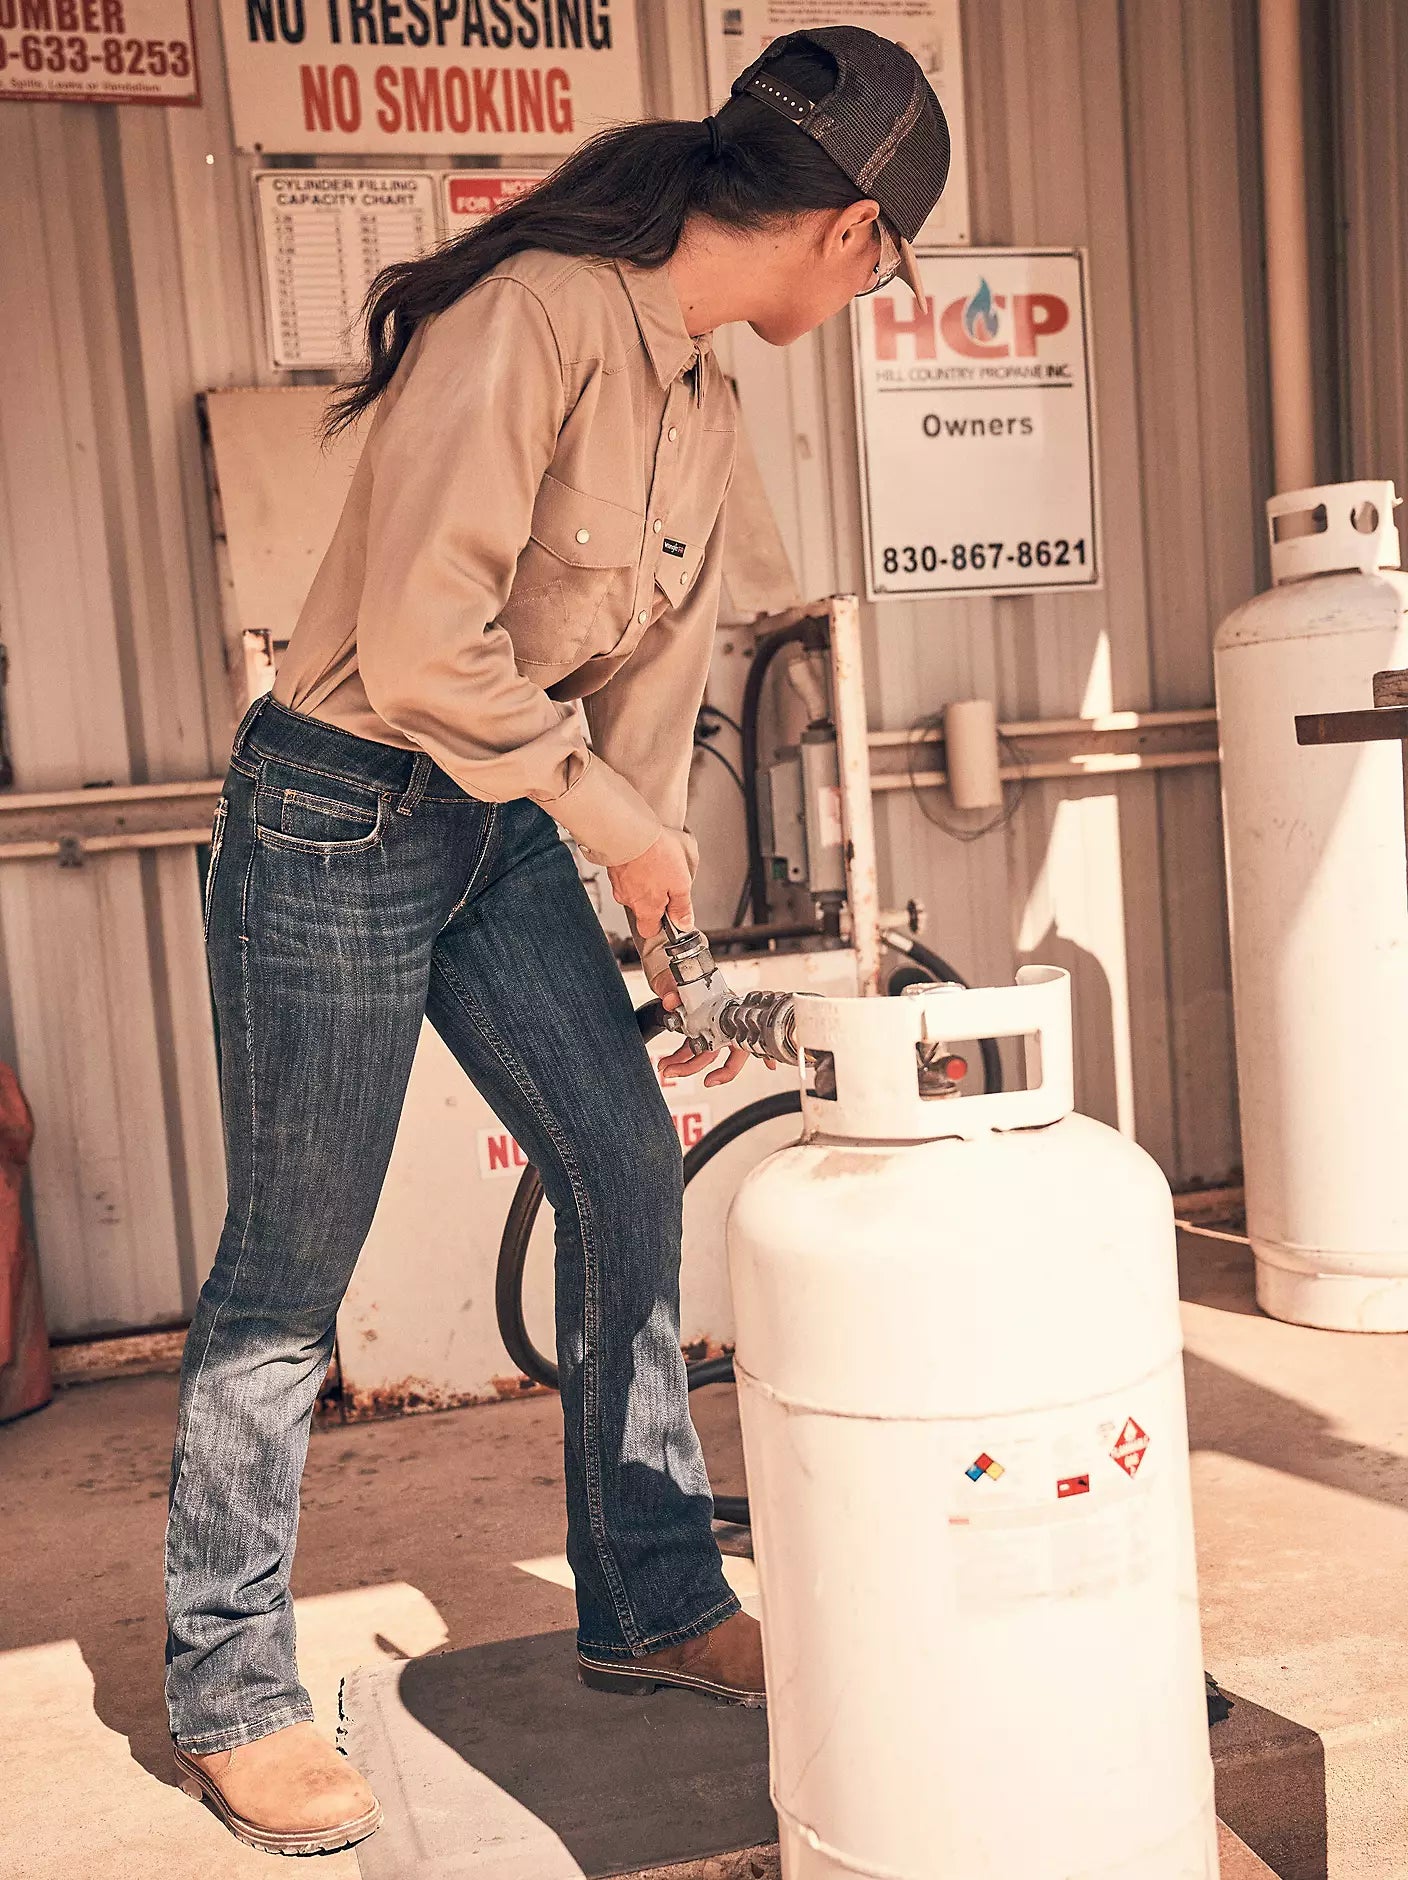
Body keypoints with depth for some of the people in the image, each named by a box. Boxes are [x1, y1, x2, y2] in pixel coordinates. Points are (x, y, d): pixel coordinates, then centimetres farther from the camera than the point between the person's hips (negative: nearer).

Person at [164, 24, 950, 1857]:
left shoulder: (704, 404, 9)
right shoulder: (539, 314, -19)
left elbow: (650, 681, 12)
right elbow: (420, 642, -25)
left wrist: (668, 938, 11)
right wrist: (610, 820, -13)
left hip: (505, 827, 8)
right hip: (341, 812, -8)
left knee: (633, 1175, 7)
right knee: (288, 1271, 2)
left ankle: (650, 1603, 26)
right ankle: (228, 1694, 22)